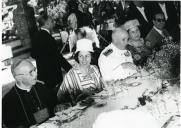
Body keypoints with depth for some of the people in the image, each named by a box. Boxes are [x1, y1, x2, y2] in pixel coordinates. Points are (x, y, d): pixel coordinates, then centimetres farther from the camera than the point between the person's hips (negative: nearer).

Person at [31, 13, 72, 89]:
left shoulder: (36, 36, 6)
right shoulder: (47, 37, -22)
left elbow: (33, 55, 16)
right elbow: (58, 57, -22)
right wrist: (70, 69, -18)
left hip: (41, 73, 9)